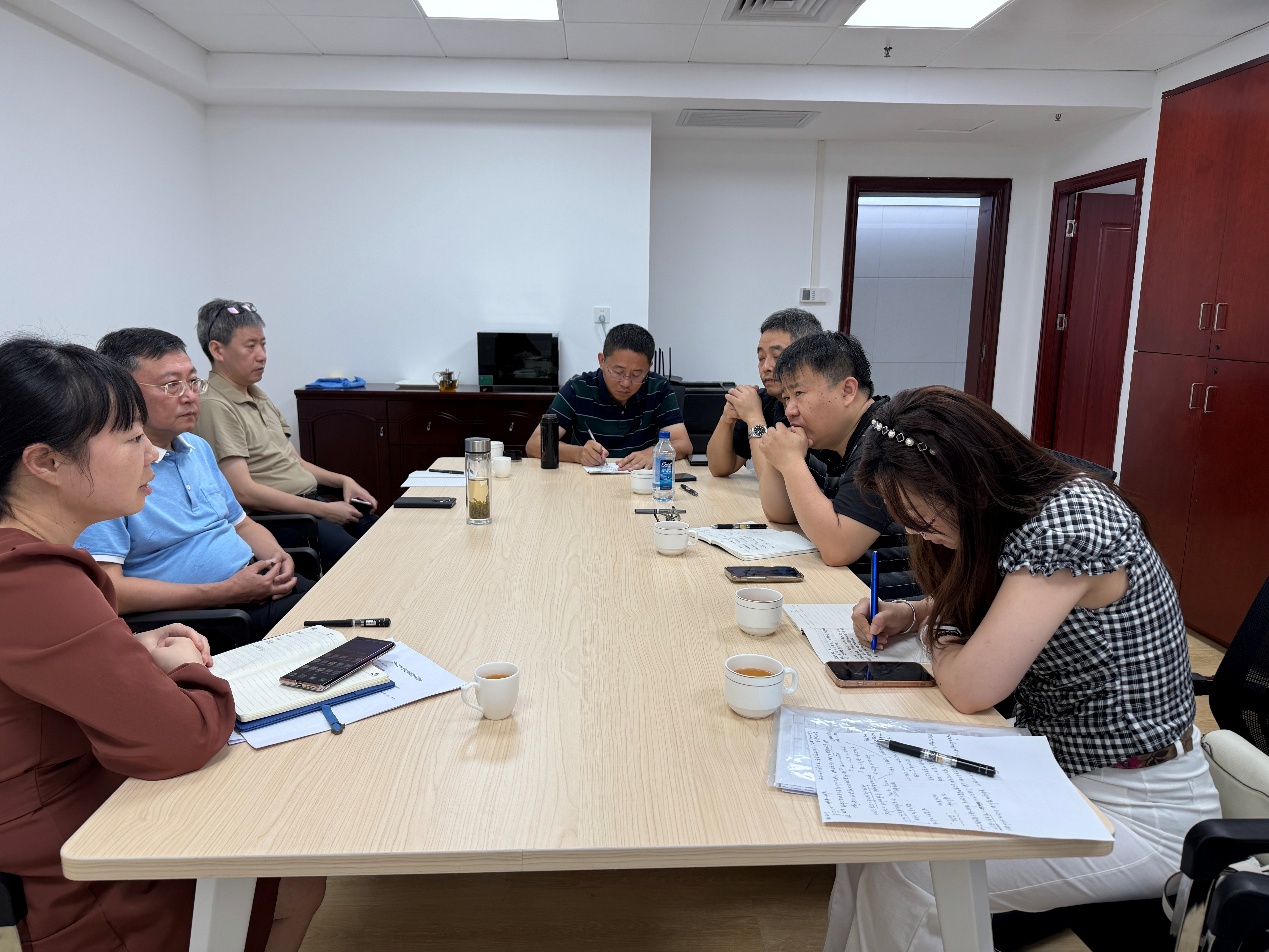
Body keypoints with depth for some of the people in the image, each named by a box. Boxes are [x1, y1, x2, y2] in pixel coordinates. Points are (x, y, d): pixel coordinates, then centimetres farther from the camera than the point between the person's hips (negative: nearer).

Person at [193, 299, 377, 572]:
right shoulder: (215, 407, -12)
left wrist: (342, 480, 7)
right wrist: (323, 510, -17)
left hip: (311, 500, 10)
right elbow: (243, 492, -19)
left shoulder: (258, 397, 19)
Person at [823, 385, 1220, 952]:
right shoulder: (1025, 512, -1)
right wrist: (910, 613, 0)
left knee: (904, 875, -17)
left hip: (1136, 810, -8)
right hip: (1050, 764, 8)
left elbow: (971, 688, -28)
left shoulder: (1068, 523, -28)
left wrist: (939, 633, -7)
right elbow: (980, 604, 19)